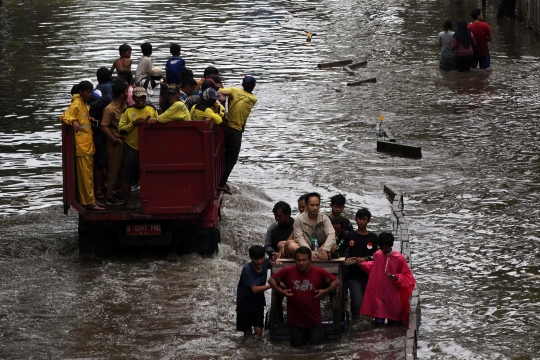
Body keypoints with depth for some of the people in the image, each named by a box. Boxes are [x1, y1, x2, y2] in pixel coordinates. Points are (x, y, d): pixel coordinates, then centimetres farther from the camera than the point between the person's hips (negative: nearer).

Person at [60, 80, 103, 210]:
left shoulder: (83, 104, 14)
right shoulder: (76, 105, -14)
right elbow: (64, 116, -25)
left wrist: (89, 120, 9)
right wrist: (73, 122, -43)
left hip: (87, 145, 10)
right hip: (81, 146, -10)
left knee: (89, 174, 13)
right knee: (86, 175, -7)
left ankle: (90, 200, 18)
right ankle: (89, 202, -6)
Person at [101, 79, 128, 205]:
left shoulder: (124, 106, 8)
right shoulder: (110, 109, -18)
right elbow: (104, 126, -20)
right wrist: (114, 139, -17)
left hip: (124, 141, 8)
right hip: (115, 143, -8)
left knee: (121, 169, 15)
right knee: (113, 170, -1)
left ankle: (118, 192, 27)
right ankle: (110, 196, 6)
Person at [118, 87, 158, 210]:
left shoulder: (152, 110, 8)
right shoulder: (128, 111, 1)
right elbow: (121, 129, -5)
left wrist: (151, 121, -13)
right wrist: (134, 123, -18)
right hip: (132, 148, -2)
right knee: (128, 176, 0)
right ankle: (127, 201, 9)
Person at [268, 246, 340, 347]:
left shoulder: (319, 272, -6)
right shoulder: (288, 271, -6)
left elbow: (336, 281, 3)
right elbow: (271, 280, 4)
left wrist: (325, 291, -9)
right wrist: (280, 291, -8)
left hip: (314, 320, 0)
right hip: (295, 320, 0)